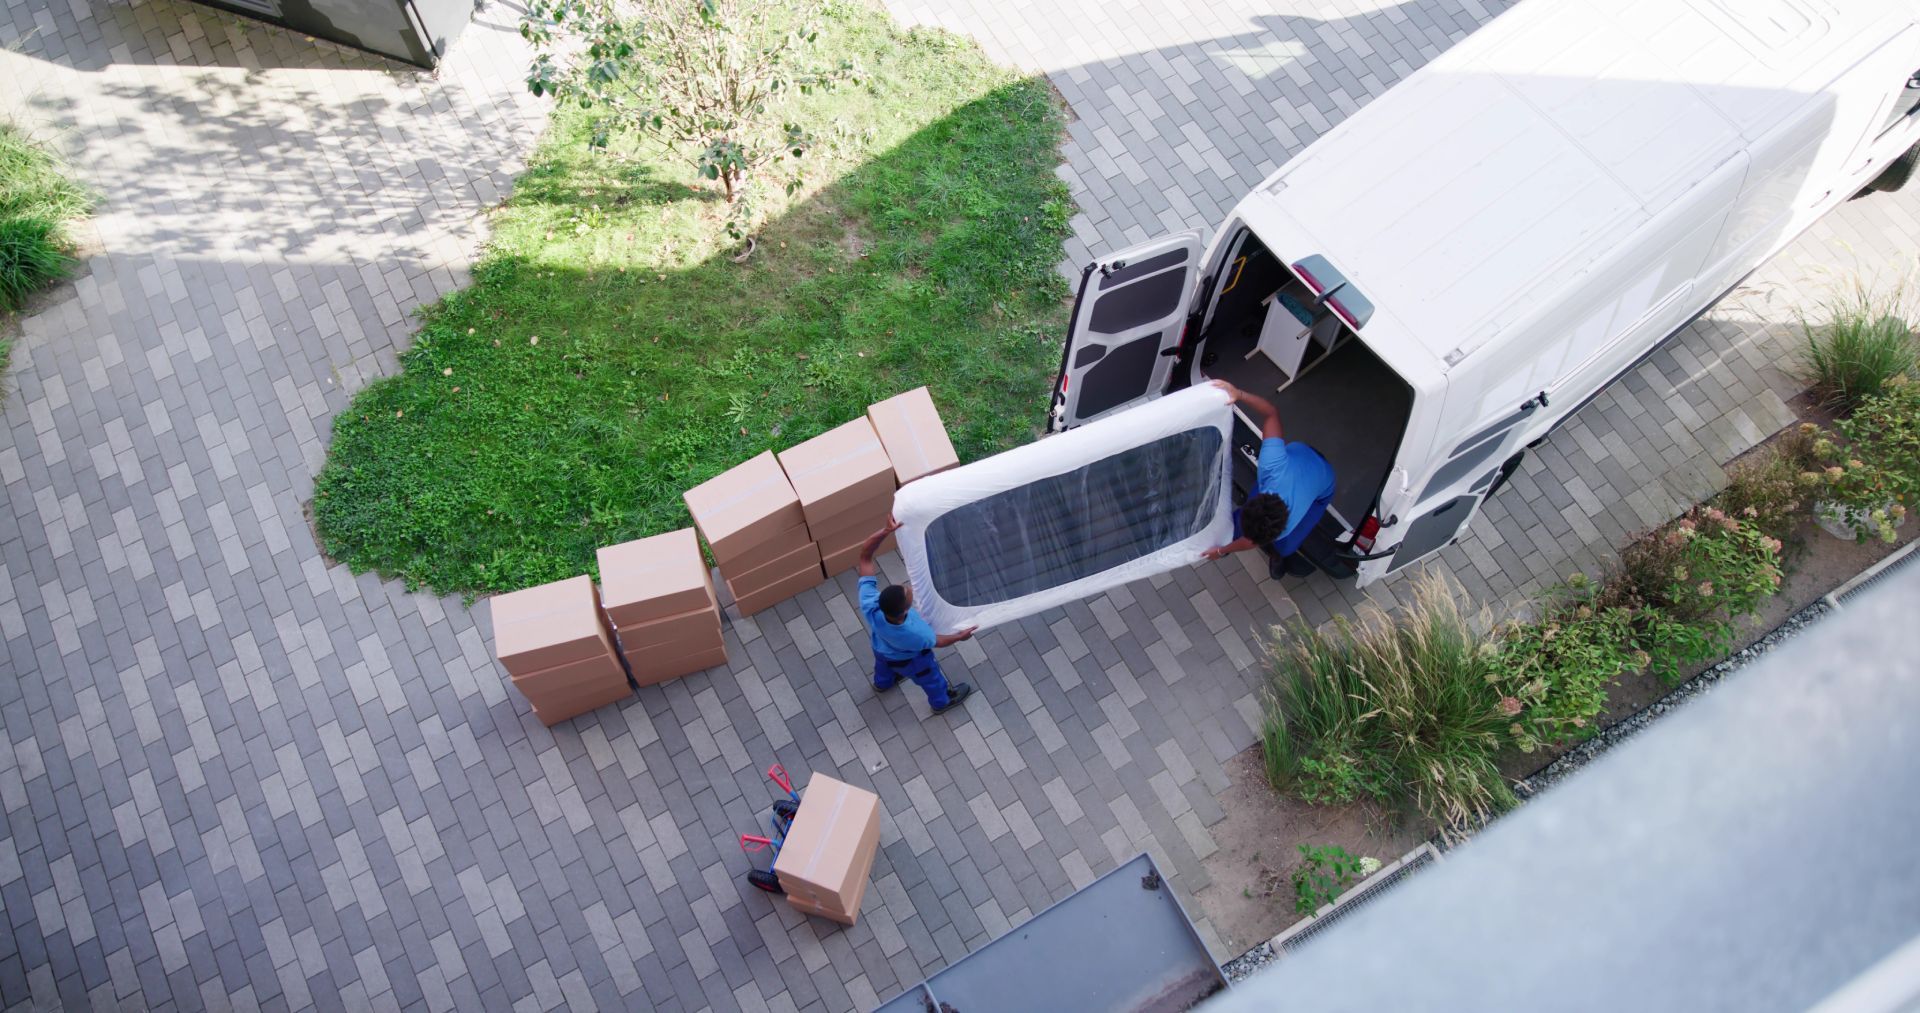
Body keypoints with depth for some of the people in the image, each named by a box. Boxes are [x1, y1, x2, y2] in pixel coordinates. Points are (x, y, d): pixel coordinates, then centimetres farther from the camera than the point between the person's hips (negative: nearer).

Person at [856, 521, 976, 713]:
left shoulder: (869, 604, -47)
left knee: (883, 665, 40)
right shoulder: (915, 634, -49)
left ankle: (882, 683, 74)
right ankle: (941, 701, 63)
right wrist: (959, 636, -7)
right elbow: (934, 641, -23)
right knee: (930, 678, 31)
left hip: (880, 648, 3)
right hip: (908, 660, -3)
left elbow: (865, 555, -44)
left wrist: (886, 531, -54)